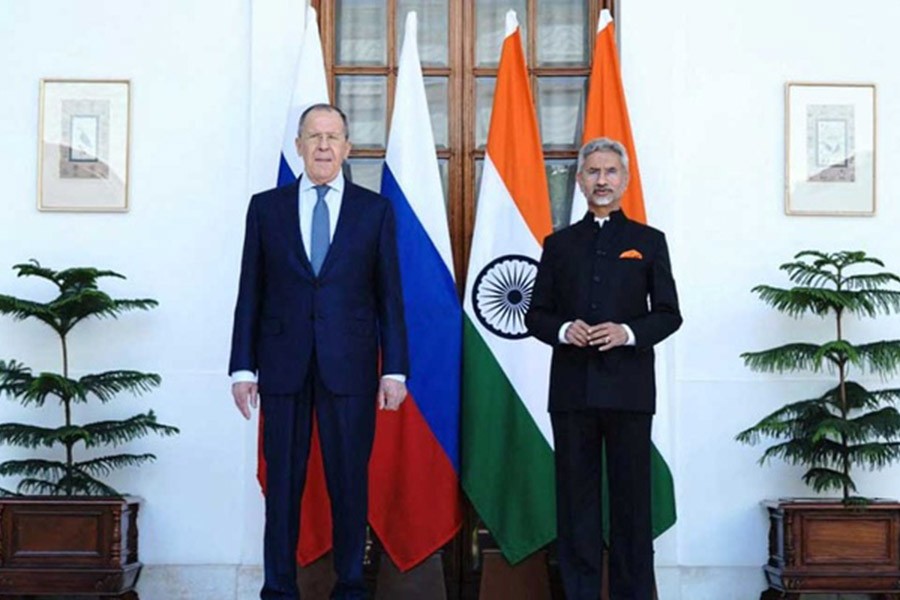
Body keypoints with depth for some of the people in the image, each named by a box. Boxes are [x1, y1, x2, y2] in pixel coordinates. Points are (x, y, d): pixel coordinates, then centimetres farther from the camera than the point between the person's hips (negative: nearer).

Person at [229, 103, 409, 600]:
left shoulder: (375, 210, 6)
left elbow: (389, 296, 4)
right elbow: (250, 294, 7)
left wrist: (394, 369, -2)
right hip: (284, 366, 1)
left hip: (349, 367, 0)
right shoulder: (266, 207, 8)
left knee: (350, 482, 5)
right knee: (282, 482, 5)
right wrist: (243, 367, 1)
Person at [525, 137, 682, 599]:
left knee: (631, 496, 2)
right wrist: (563, 330, -10)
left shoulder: (649, 242, 9)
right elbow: (536, 315, 11)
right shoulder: (559, 244, 13)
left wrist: (628, 332, -12)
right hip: (572, 388, 2)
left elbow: (669, 315, 6)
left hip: (628, 387, -1)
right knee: (576, 494, 4)